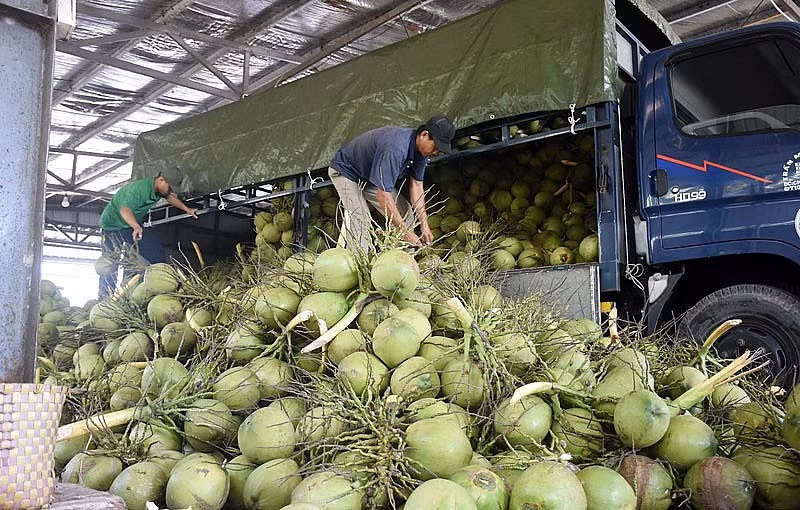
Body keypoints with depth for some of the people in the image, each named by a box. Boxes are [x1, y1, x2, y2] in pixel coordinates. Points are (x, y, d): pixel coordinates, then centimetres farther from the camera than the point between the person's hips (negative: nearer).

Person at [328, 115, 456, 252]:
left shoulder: (422, 148, -13)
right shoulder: (395, 148, -41)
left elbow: (416, 185, -6)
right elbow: (383, 195, -41)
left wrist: (424, 225, -13)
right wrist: (406, 232, -39)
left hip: (372, 178, 8)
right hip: (345, 171, -8)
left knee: (405, 214, -1)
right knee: (360, 219, -28)